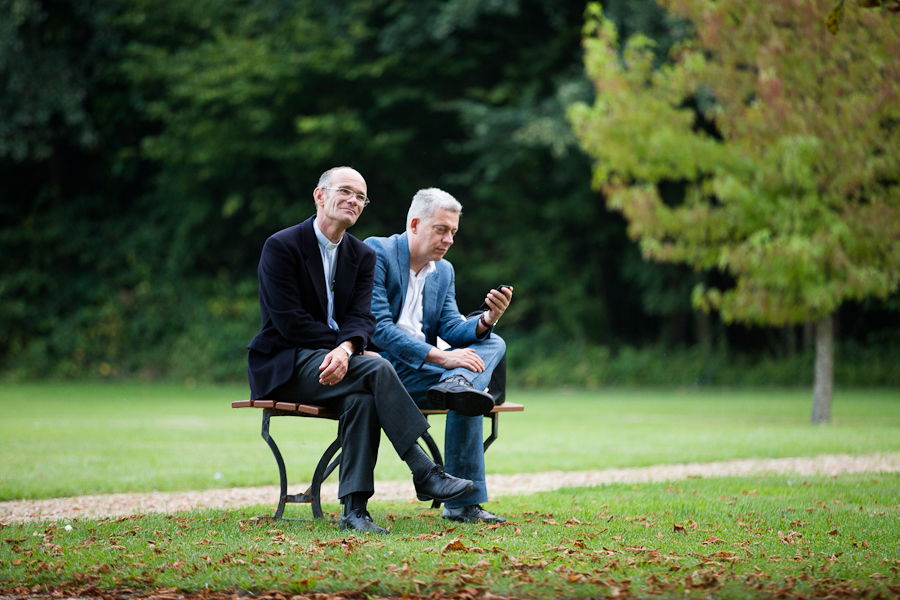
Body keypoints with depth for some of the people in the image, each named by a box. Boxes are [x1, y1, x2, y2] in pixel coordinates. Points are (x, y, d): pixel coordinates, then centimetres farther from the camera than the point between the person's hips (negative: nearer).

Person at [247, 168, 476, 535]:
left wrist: (345, 348, -25)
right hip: (284, 365, -5)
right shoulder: (281, 246, -6)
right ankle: (425, 474, -26)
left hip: (335, 360, 5)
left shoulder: (362, 256, 12)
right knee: (376, 368, -29)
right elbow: (290, 322, -13)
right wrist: (357, 352, -15)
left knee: (362, 397, -31)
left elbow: (362, 318, -1)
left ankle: (354, 508, -33)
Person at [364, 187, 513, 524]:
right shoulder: (376, 252, -7)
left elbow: (452, 329, 8)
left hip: (423, 366, 8)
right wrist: (441, 357, -24)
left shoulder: (444, 271, 17)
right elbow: (377, 327, -18)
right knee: (467, 394, -27)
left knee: (493, 342, -12)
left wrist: (486, 320, -15)